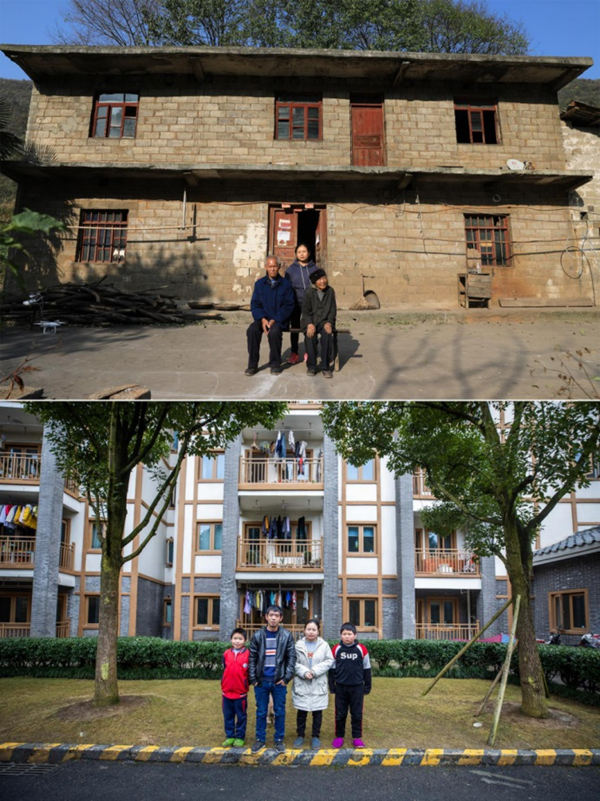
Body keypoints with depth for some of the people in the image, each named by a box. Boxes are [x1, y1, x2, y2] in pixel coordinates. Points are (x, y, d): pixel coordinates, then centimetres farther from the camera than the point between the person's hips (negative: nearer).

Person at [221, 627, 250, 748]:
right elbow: (224, 670, 10)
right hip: (227, 691, 3)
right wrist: (223, 685, 9)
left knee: (241, 716, 8)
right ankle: (229, 736, 25)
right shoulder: (226, 654, 1)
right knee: (228, 716, 13)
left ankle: (240, 737, 21)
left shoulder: (248, 654, -8)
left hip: (241, 692, -3)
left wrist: (246, 684, -5)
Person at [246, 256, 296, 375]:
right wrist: (262, 319, -13)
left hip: (279, 319, -3)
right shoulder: (259, 284, 8)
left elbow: (289, 305, -4)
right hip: (263, 318, 3)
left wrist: (275, 320, -14)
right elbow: (254, 304, 6)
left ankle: (275, 363, -15)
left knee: (274, 331, -34)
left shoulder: (285, 284, 1)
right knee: (252, 330, -27)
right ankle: (252, 365, -18)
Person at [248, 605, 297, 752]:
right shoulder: (258, 636, 0)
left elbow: (292, 658, 0)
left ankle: (279, 739, 21)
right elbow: (252, 658, 3)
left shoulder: (287, 636, -1)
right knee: (261, 712, 9)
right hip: (261, 680, 1)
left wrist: (286, 678, -6)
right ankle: (260, 739, 23)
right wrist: (253, 679, -2)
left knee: (280, 712, 7)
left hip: (279, 681, -1)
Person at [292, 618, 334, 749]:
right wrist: (304, 672, -17)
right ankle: (300, 735, 23)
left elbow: (329, 661, -5)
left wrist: (314, 671, -14)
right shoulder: (298, 645, 0)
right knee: (301, 711, 7)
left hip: (318, 685, 0)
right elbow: (294, 662, -3)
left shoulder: (324, 645, 0)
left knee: (317, 711, 7)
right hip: (301, 684, 0)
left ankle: (316, 736, 21)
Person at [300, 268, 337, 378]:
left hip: (325, 321, 1)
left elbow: (333, 310, 5)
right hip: (310, 321, -1)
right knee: (310, 336, -32)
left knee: (327, 335, -31)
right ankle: (311, 366, -16)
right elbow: (305, 311, 0)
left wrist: (329, 323, -13)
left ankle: (326, 367, -22)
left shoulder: (330, 291, 2)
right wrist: (310, 324, -18)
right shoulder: (310, 293, -2)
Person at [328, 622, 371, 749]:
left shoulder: (361, 649, -4)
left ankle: (357, 737, 18)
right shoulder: (336, 649, -1)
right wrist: (332, 685, 5)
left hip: (357, 687, -1)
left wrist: (367, 686, 6)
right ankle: (339, 736, 22)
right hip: (341, 687, 1)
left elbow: (366, 668, 4)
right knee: (340, 713, 8)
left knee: (357, 713, 6)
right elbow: (332, 668, 7)